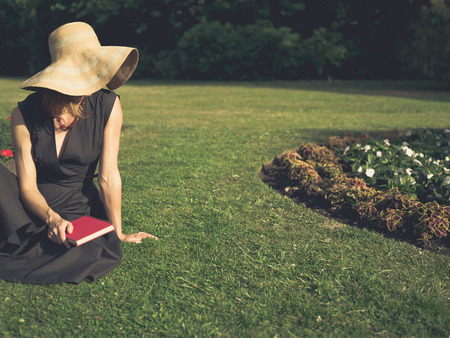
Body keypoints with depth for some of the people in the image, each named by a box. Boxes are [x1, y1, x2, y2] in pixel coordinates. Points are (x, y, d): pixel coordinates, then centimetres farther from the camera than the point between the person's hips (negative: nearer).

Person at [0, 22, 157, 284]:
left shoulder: (107, 106, -12)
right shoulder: (25, 114, -13)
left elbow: (109, 175, -12)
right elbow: (27, 187, -14)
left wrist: (118, 233, -11)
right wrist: (51, 218, -33)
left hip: (80, 210, 1)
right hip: (34, 209, -1)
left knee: (94, 255, -33)